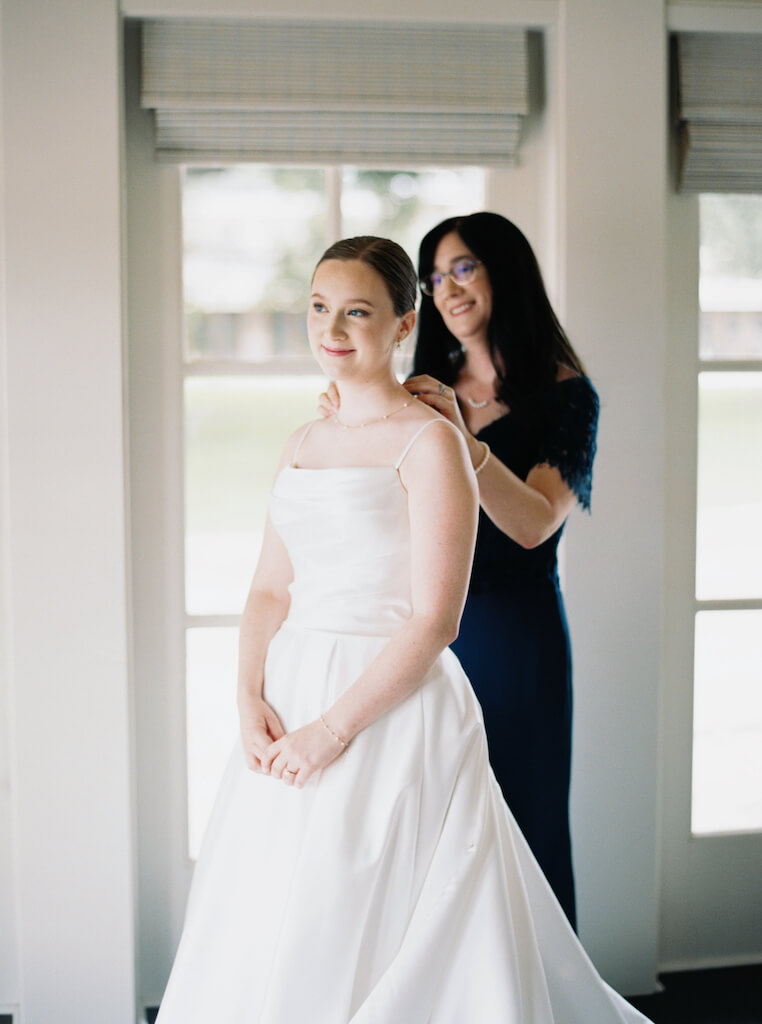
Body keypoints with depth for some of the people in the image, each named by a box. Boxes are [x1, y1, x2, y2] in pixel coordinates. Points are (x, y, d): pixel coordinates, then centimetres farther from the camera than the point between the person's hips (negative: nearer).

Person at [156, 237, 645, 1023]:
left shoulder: (429, 442, -9)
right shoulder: (303, 444, 13)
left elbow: (434, 620, -15)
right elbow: (270, 589, 13)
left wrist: (333, 730, -18)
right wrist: (251, 700, -4)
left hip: (392, 710, -7)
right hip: (291, 698, 7)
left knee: (362, 929, -2)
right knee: (265, 936, 13)